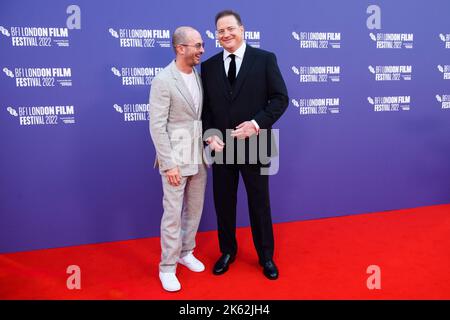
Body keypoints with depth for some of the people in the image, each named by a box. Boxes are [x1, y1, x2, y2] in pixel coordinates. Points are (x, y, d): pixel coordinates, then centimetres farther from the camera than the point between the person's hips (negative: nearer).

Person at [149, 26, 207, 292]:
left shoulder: (199, 75, 6)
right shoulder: (163, 80, -14)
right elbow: (157, 127, -16)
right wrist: (169, 164, -17)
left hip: (198, 156, 6)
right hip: (176, 157, -6)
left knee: (195, 209, 15)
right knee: (173, 213, 2)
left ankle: (186, 252, 35)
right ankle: (167, 267, 18)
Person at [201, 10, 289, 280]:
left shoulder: (265, 59, -3)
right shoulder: (209, 66, 6)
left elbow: (280, 98, -6)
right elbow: (204, 107, 7)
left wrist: (257, 123, -19)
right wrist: (209, 135, -9)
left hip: (254, 145, -2)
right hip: (221, 147, 3)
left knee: (260, 203, 11)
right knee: (223, 203, 13)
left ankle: (266, 256, 31)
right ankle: (228, 251, 35)